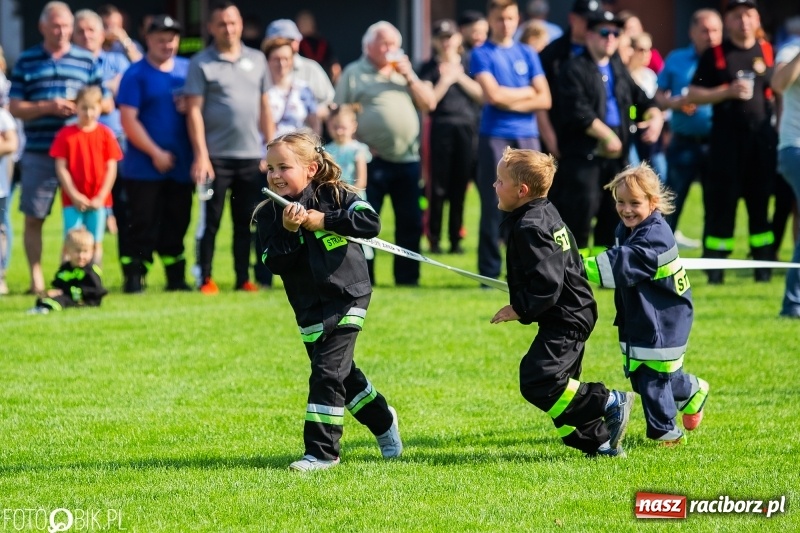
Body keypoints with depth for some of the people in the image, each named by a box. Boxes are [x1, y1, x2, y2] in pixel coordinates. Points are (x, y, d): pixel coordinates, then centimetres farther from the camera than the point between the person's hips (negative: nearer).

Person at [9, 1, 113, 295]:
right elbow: (15, 107, 2)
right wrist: (47, 107, -14)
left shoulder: (87, 61, 9)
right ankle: (36, 279, 8)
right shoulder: (26, 62, 7)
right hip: (38, 154, 0)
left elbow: (107, 104, 10)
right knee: (34, 218, 1)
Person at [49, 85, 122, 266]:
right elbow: (61, 167, -3)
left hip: (98, 201, 1)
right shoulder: (66, 134, -2)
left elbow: (111, 168, 0)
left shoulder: (106, 134, 0)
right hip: (73, 200, -1)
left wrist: (101, 197, -8)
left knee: (96, 244, 7)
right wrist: (74, 195, -10)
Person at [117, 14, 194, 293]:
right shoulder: (136, 75, -3)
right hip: (144, 167, -4)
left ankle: (176, 277, 15)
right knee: (142, 225, -5)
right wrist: (156, 153, -12)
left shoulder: (187, 70, 10)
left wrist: (190, 107, -7)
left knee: (176, 224, 8)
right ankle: (134, 277, -2)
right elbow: (128, 120, -9)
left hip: (181, 165, 4)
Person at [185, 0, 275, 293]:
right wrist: (201, 155, -14)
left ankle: (244, 279, 13)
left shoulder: (257, 60, 11)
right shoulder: (201, 63, -2)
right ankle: (205, 279, 6)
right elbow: (194, 111, -6)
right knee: (210, 221, 0)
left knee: (247, 222, 7)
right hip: (216, 156, -4)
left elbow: (265, 107, 14)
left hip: (252, 157, 4)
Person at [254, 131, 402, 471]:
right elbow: (276, 264, -11)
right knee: (342, 373, 15)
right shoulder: (268, 215, -3)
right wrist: (289, 232, -26)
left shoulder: (335, 196, -10)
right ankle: (383, 422, 40)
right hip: (310, 308, 5)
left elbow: (371, 222, -23)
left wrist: (322, 221, -23)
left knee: (327, 372, -13)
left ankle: (321, 452, -8)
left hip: (347, 296, -4)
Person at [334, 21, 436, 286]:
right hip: (373, 160, -5)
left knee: (411, 222, 5)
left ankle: (407, 277, 12)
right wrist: (357, 145, -11)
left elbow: (429, 103, 11)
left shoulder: (404, 72, 18)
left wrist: (409, 76, -1)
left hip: (407, 158, 5)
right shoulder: (354, 73, 3)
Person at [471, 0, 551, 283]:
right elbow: (493, 94, -13)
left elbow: (544, 99, 4)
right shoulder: (482, 55, 2)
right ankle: (489, 273, 1)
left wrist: (511, 102, -7)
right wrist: (527, 92, 0)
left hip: (527, 137, 4)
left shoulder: (528, 54, 12)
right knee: (493, 207, -3)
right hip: (494, 138, -4)